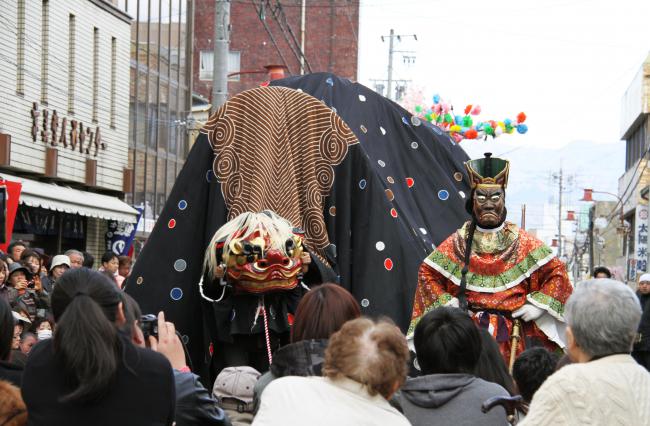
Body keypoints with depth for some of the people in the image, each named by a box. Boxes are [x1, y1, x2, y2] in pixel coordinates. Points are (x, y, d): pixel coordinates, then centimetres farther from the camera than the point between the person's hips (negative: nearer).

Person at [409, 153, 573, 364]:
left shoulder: (523, 242, 7)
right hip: (467, 334, 0)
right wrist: (445, 302, 2)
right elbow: (427, 271, 15)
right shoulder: (458, 242, 9)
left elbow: (557, 271, 8)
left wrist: (539, 305, -3)